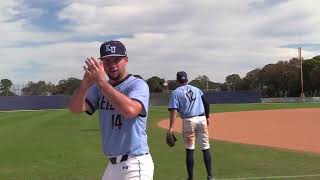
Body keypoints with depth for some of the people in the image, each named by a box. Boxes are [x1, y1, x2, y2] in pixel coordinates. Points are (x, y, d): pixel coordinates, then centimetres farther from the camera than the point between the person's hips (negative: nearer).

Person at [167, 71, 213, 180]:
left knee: (190, 150, 3)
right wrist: (207, 117, 25)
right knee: (206, 148, 9)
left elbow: (174, 111, -10)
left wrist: (170, 128, -14)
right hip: (202, 119, 3)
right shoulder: (196, 89, 15)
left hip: (189, 121, -3)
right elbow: (206, 104, 14)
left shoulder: (176, 92, 1)